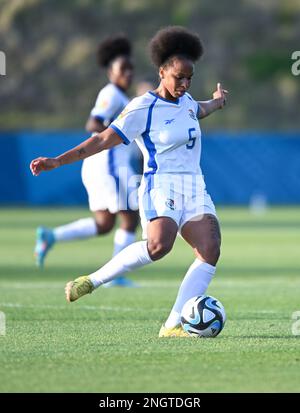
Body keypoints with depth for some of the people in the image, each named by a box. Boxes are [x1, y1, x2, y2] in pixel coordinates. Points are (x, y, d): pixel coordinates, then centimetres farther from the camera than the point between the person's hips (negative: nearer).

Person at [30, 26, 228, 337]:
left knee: (210, 250, -18)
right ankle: (92, 281, -15)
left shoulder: (184, 100, 15)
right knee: (159, 245, -34)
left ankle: (173, 325, -21)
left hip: (194, 189, 7)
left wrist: (216, 102, 64)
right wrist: (57, 162, -16)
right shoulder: (143, 109, -8)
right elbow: (103, 140, -9)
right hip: (161, 188, -7)